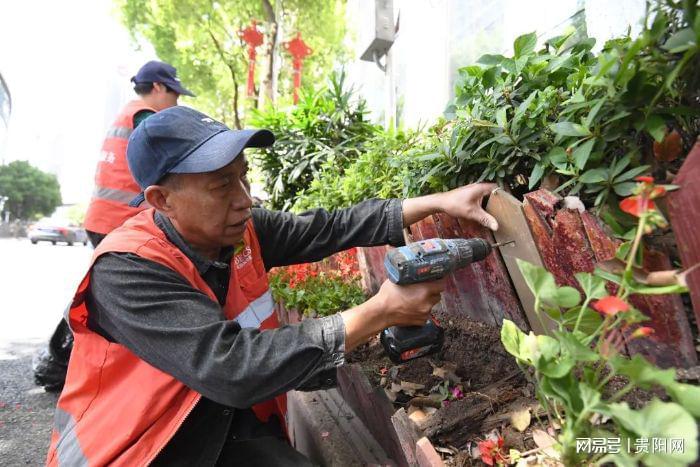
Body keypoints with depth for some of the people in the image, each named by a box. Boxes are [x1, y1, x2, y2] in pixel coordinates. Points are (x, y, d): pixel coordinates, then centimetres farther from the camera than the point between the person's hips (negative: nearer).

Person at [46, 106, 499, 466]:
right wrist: (379, 312, -32)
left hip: (233, 426, 5)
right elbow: (231, 367, -35)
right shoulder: (127, 271, -26)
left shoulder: (240, 231, -7)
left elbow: (328, 227, -2)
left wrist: (438, 201, -7)